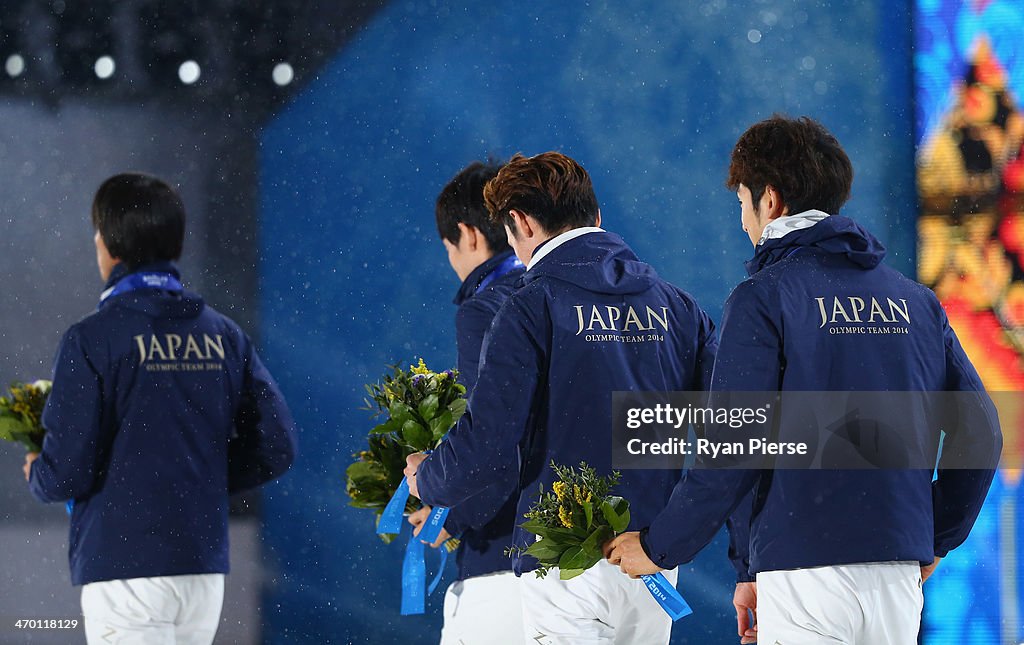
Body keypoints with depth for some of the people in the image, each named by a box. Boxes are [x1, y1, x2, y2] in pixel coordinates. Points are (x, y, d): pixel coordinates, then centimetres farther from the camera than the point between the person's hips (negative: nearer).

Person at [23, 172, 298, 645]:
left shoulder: (91, 341, -10)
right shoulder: (225, 337, 8)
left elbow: (68, 472, -12)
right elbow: (275, 447, 6)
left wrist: (36, 476, 11)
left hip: (124, 572, -6)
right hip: (206, 570, 6)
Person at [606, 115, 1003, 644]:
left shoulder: (763, 298, -4)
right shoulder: (915, 301, 13)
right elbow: (980, 429, 10)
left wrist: (659, 546, 1)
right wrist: (935, 541, 21)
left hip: (807, 575, -6)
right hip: (900, 574, 6)